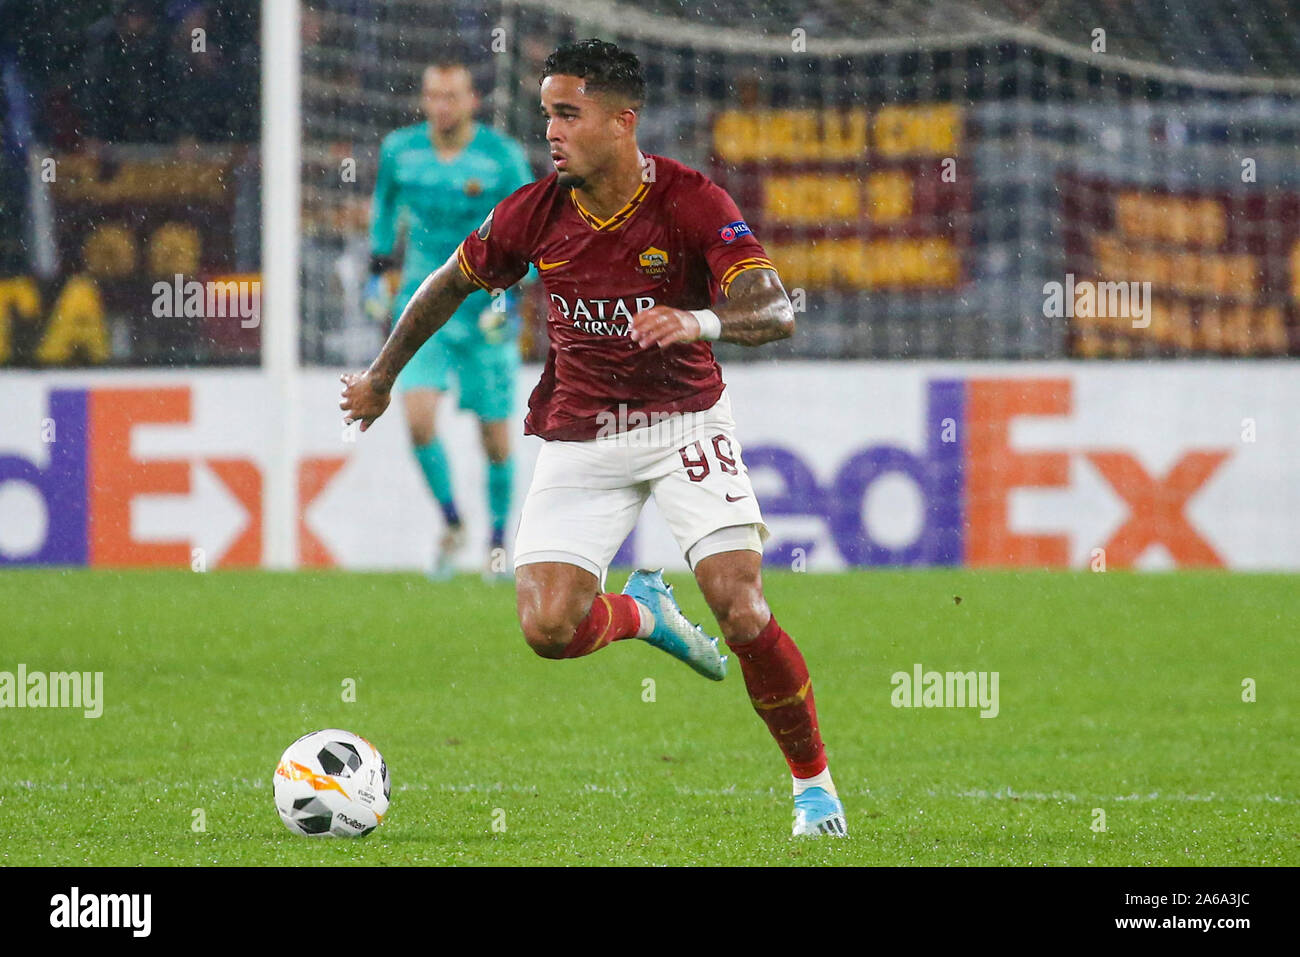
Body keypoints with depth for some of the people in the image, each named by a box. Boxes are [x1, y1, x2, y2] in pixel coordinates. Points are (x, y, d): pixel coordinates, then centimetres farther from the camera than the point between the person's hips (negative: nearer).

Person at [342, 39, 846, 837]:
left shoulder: (692, 202, -17)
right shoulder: (534, 213, -7)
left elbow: (777, 311, -25)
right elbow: (452, 284, 12)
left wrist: (702, 322, -45)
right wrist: (382, 375, 22)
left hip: (684, 421, -3)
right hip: (581, 435, 3)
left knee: (743, 613, -19)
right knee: (548, 630, -13)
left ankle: (814, 783, 4)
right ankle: (642, 612, 24)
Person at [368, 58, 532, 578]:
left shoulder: (504, 158, -9)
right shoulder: (400, 150, -1)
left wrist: (507, 295, -16)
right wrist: (378, 270, 16)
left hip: (485, 314, -2)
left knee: (495, 437, 2)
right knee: (418, 417, -16)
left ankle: (499, 537, 24)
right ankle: (451, 524, 5)